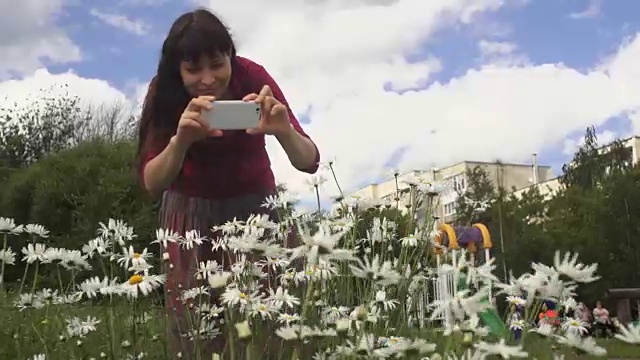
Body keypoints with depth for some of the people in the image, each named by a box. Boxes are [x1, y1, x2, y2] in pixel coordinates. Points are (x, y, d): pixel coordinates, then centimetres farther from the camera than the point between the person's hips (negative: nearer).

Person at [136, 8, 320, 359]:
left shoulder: (252, 76, -21)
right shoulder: (164, 91, -18)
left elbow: (309, 163, -23)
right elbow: (152, 183, -24)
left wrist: (284, 131, -45)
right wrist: (180, 139, -43)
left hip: (253, 203, 0)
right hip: (189, 210, 1)